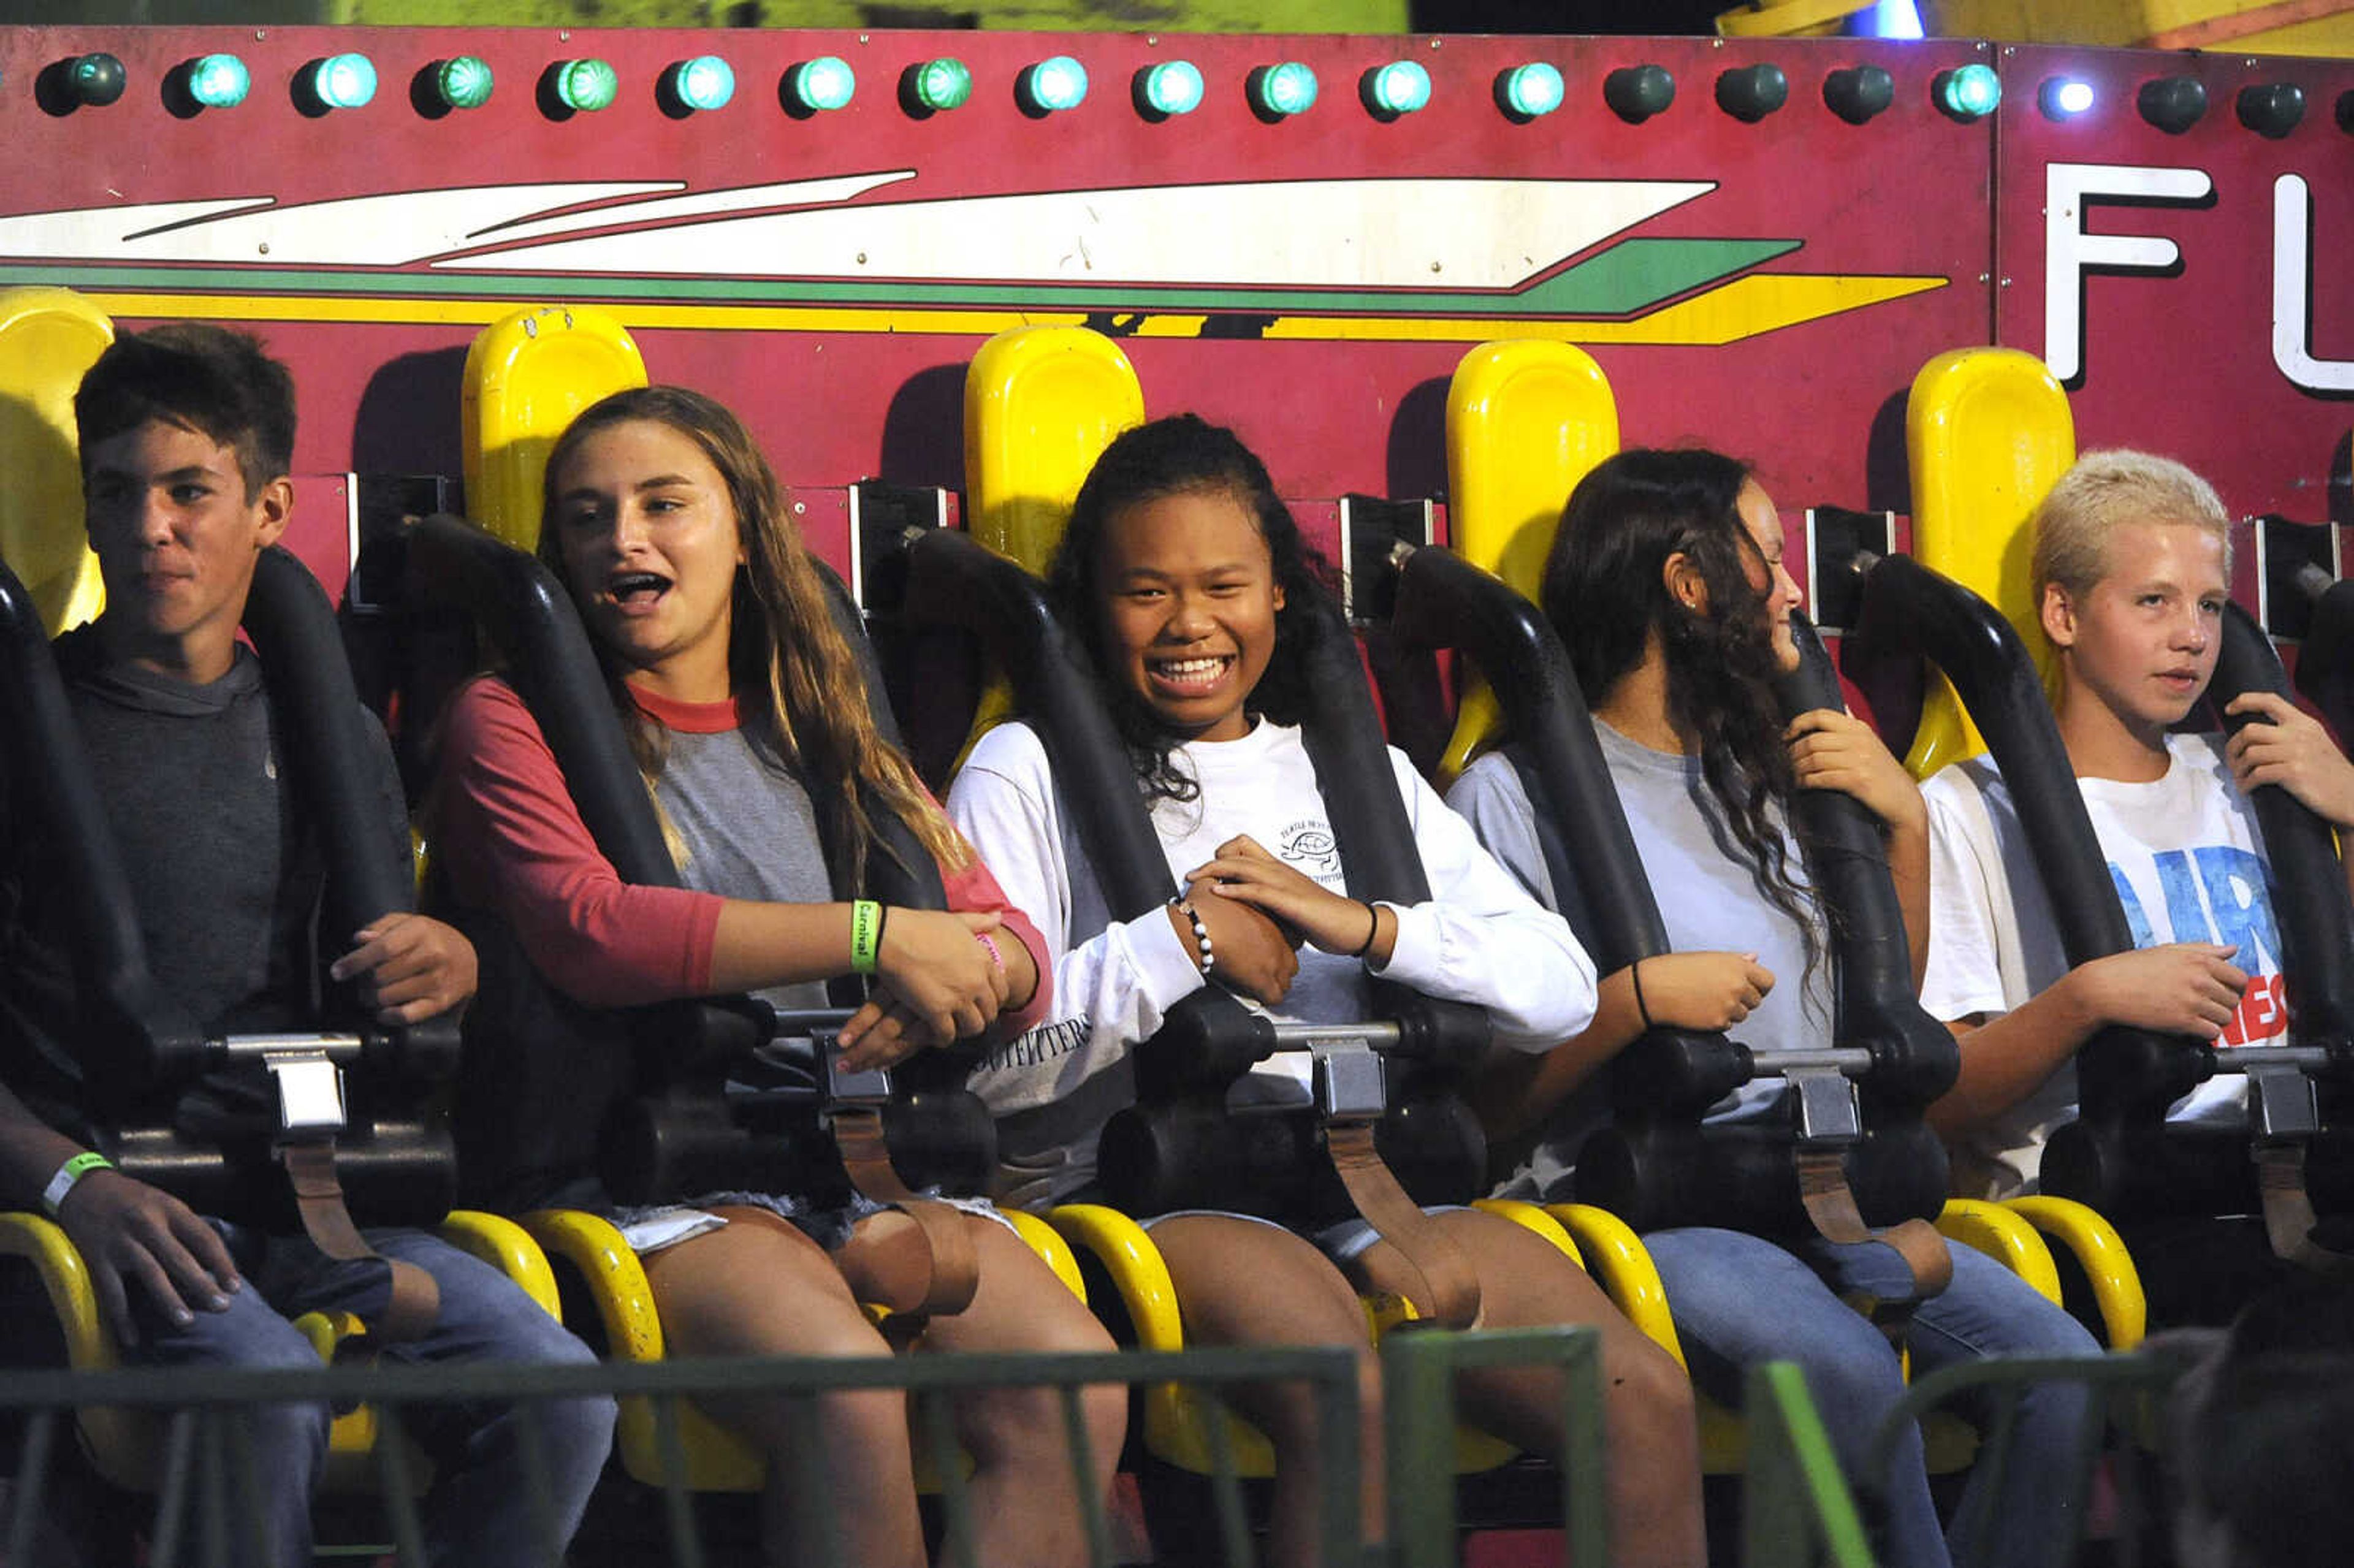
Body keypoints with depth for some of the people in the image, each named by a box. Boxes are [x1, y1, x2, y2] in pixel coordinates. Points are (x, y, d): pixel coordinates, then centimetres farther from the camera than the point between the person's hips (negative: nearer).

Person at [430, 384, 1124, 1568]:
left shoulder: (825, 743, 24)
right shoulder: (510, 719, 10)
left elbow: (1015, 954, 19)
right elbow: (586, 928, -9)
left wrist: (963, 979, -8)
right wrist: (873, 937, -10)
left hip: (854, 1160, 4)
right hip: (632, 1164, -4)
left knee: (1074, 1387, -25)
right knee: (848, 1402, -34)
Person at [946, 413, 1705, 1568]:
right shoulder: (1028, 773, 11)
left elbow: (1562, 991, 11)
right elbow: (981, 1058, -3)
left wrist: (1365, 926, -3)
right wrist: (1185, 940, -6)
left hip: (1365, 1181, 4)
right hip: (1135, 1187, -4)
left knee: (1647, 1403, -21)